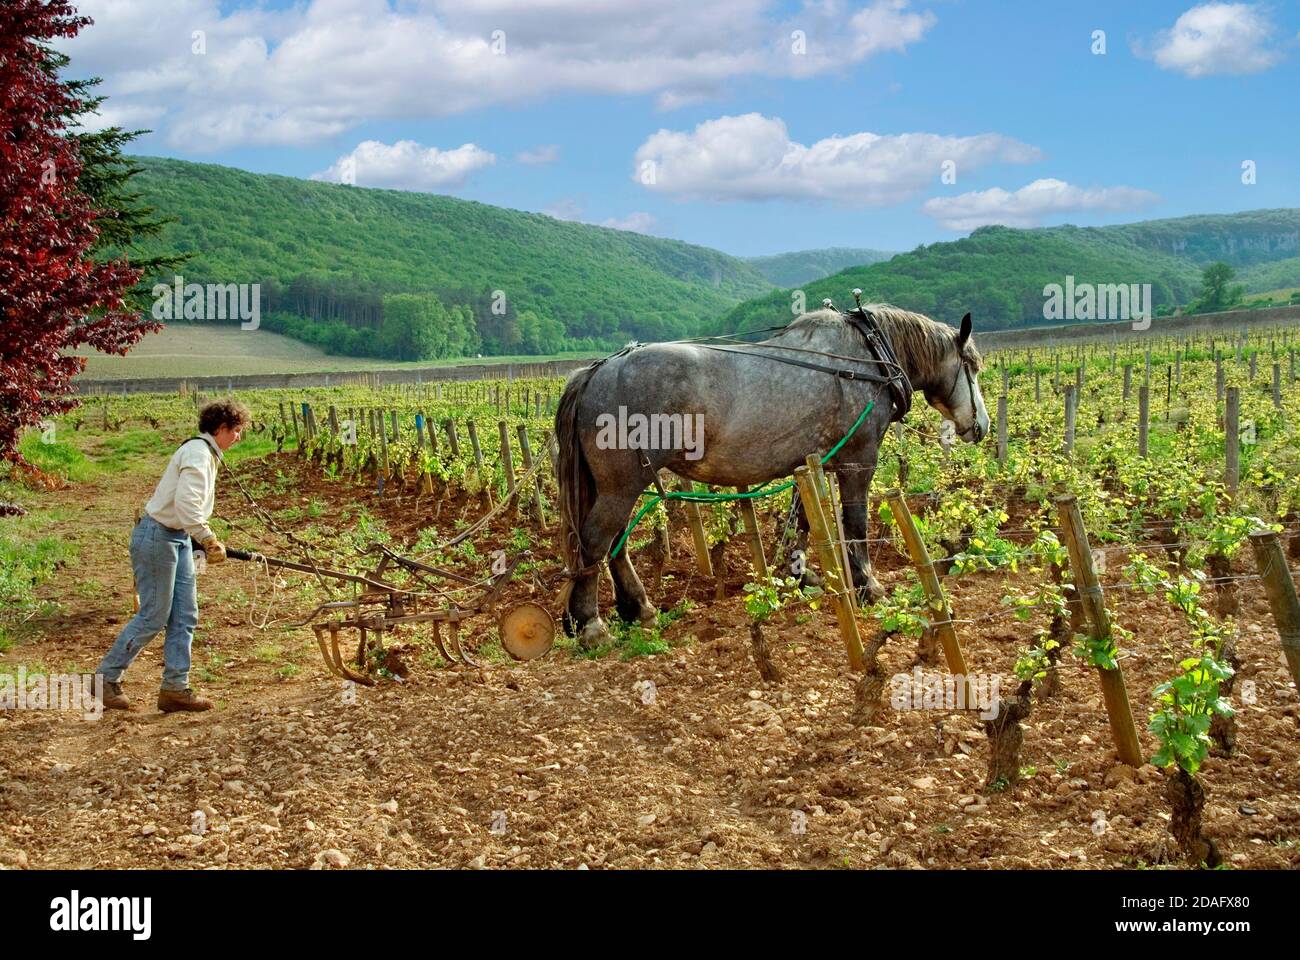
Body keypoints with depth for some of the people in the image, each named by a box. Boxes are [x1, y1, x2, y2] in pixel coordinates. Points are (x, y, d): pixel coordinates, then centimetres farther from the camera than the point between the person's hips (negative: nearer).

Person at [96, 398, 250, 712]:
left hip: (178, 539, 10)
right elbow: (185, 503, -29)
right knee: (153, 617, -4)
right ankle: (106, 678, 9)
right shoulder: (198, 452, -17)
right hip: (157, 537, -10)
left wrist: (206, 542, 17)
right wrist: (208, 539, -29)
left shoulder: (206, 453, 14)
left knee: (184, 616, 7)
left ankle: (175, 688, 11)